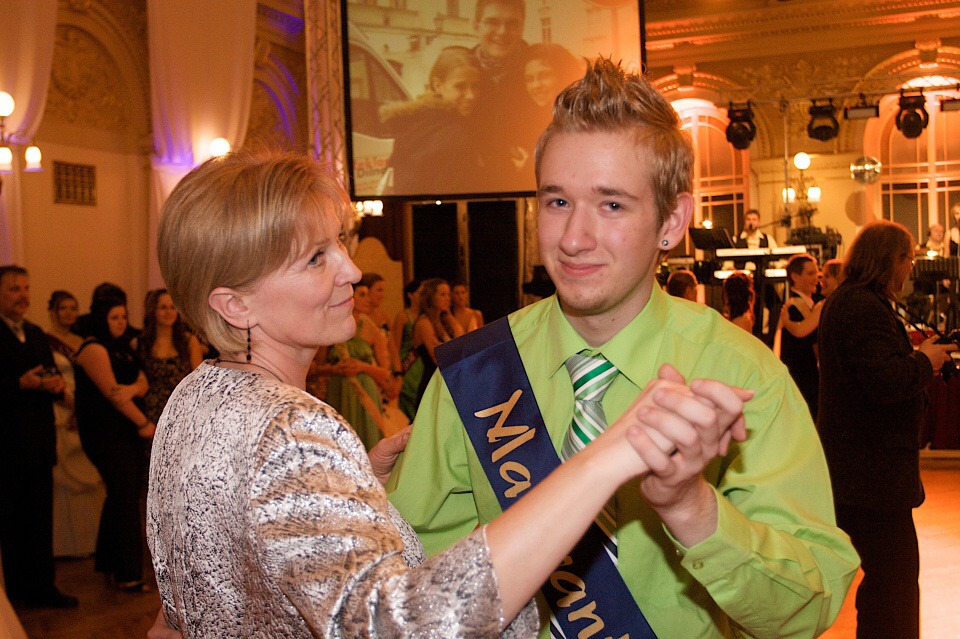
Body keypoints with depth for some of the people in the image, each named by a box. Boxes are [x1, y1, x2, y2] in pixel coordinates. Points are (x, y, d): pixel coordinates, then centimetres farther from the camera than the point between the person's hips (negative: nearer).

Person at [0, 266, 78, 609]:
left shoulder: (36, 334, 17)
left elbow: (50, 372, 18)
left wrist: (56, 383, -3)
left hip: (39, 444, 8)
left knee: (40, 519, 11)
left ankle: (41, 587, 19)